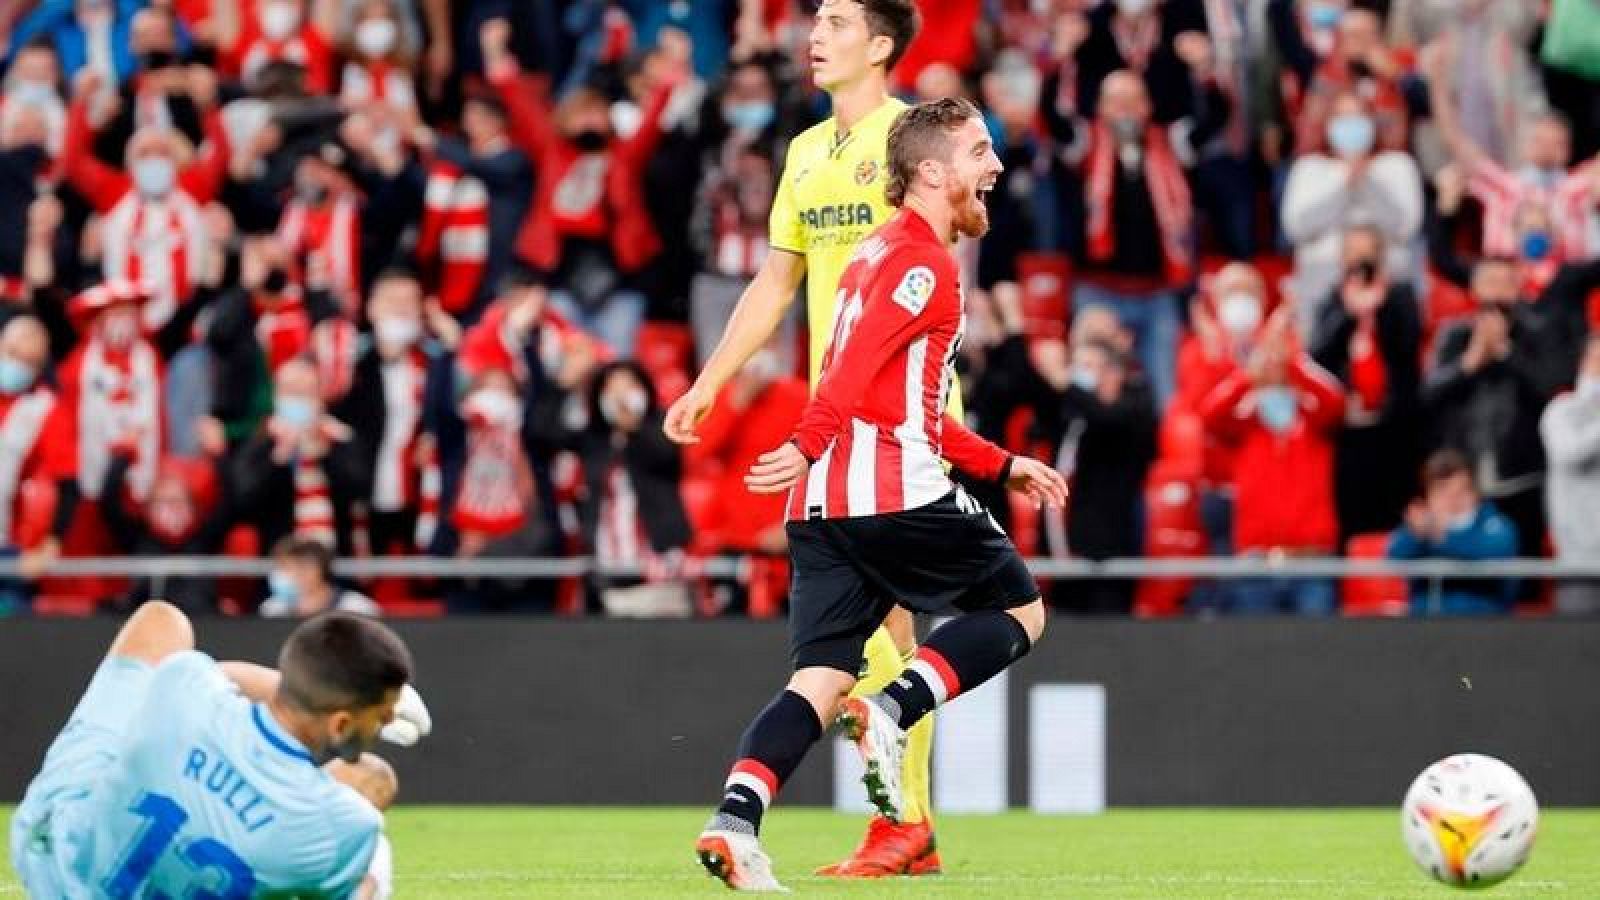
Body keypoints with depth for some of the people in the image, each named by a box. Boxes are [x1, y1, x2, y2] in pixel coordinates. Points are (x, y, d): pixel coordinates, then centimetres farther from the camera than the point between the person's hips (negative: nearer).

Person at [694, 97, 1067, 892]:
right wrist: (809, 445, -29)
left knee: (820, 683, 0)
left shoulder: (882, 252, 26)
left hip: (825, 504, 8)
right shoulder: (923, 262, -5)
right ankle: (892, 711, -10)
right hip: (895, 494, -8)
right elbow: (857, 364, -20)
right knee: (1020, 611, 9)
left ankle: (735, 822, -19)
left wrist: (1004, 466, 31)